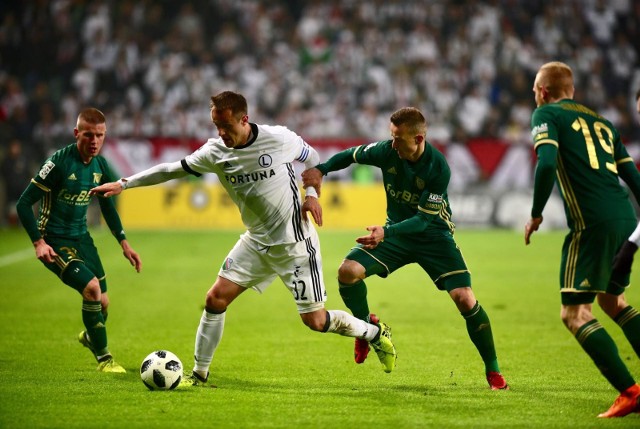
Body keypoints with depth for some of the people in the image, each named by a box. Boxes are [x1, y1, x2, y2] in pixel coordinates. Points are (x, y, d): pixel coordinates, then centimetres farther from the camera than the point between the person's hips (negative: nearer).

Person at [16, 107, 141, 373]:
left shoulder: (100, 165, 1)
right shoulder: (60, 162, -19)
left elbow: (107, 206, 18)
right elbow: (24, 203, -16)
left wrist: (124, 243, 15)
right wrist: (38, 242, -23)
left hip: (81, 238, 7)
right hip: (55, 242, -7)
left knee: (102, 302, 7)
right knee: (91, 287, -24)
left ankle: (89, 336, 45)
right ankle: (103, 358, -8)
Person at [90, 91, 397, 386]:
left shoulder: (279, 138, -17)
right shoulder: (215, 151, -7)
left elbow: (311, 157, 4)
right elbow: (172, 169, 1)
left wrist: (312, 193, -9)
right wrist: (124, 184, -2)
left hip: (295, 243, -5)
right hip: (256, 242, 5)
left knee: (315, 321, -5)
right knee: (216, 298, -5)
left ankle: (376, 334, 21)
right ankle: (199, 374, 8)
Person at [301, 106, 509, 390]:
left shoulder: (438, 169, -26)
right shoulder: (387, 151, -15)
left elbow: (423, 219, -25)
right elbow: (352, 155, 5)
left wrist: (386, 232, -38)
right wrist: (321, 169, -12)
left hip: (434, 235, -3)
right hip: (396, 231, 4)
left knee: (464, 299, -18)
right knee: (348, 271, -20)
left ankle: (492, 370, 0)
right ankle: (367, 325, 10)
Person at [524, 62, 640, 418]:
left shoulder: (547, 115, 4)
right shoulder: (601, 121, 23)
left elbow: (547, 164, -13)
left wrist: (536, 214, -3)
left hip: (593, 223, -7)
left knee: (575, 314, -4)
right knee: (612, 300, 26)